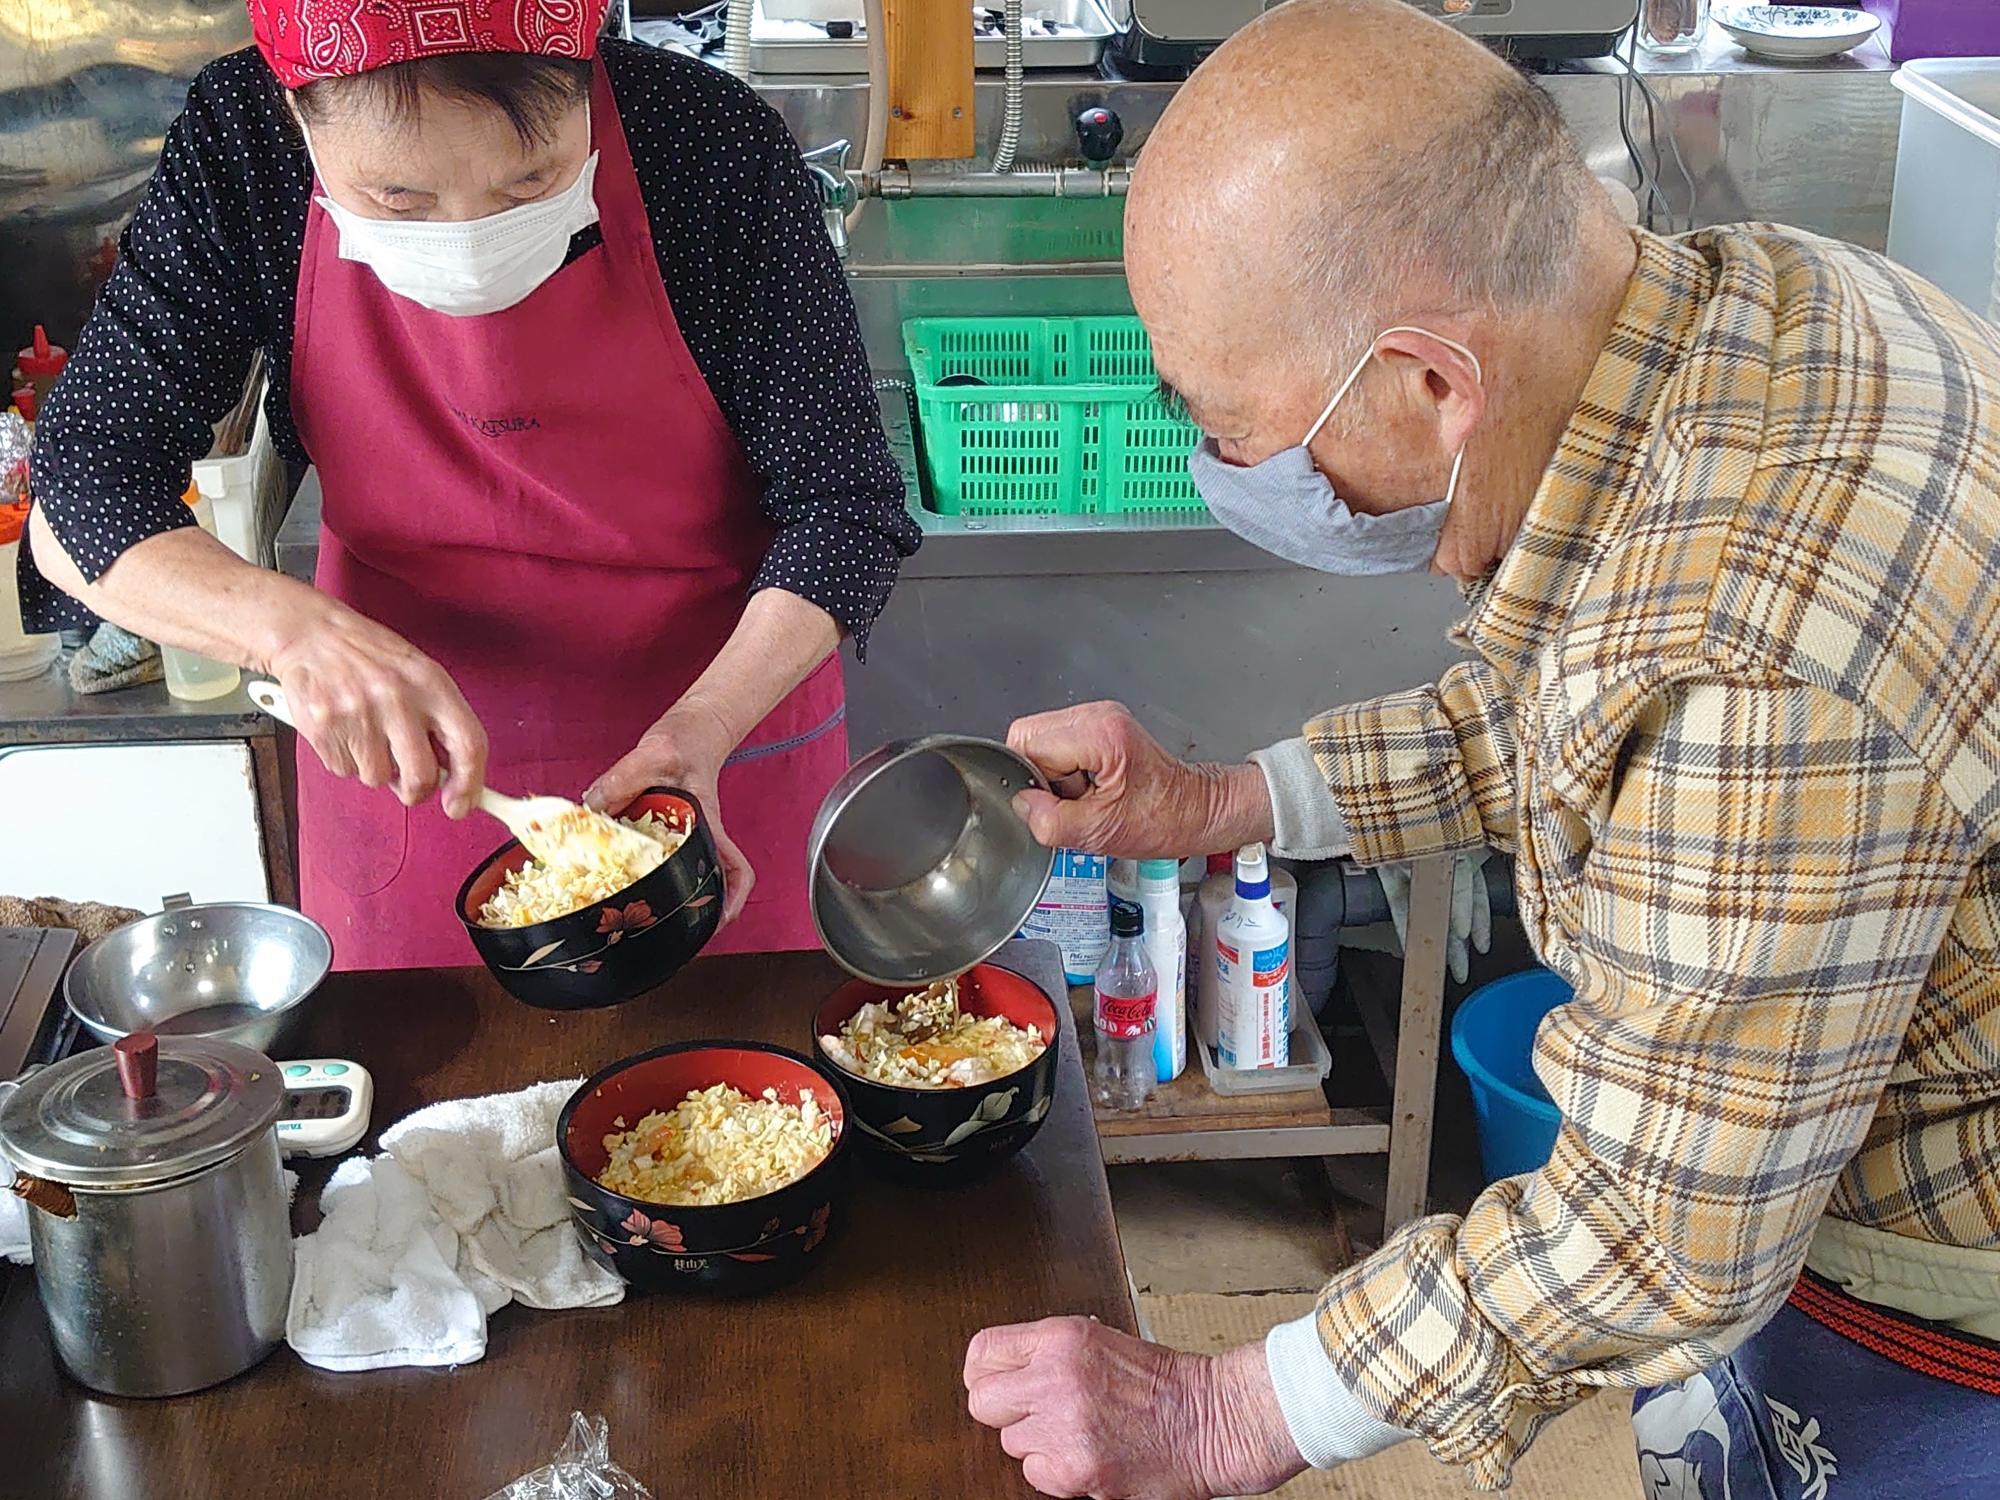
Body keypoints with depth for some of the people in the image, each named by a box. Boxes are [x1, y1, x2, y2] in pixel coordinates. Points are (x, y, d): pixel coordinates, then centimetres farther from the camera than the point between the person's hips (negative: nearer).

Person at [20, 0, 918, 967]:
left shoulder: (716, 151, -24)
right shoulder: (239, 143, -19)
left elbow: (842, 506, -16)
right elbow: (76, 495, -16)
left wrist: (703, 728, -30)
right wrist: (293, 627, -33)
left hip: (724, 704, -1)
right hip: (402, 744, 2)